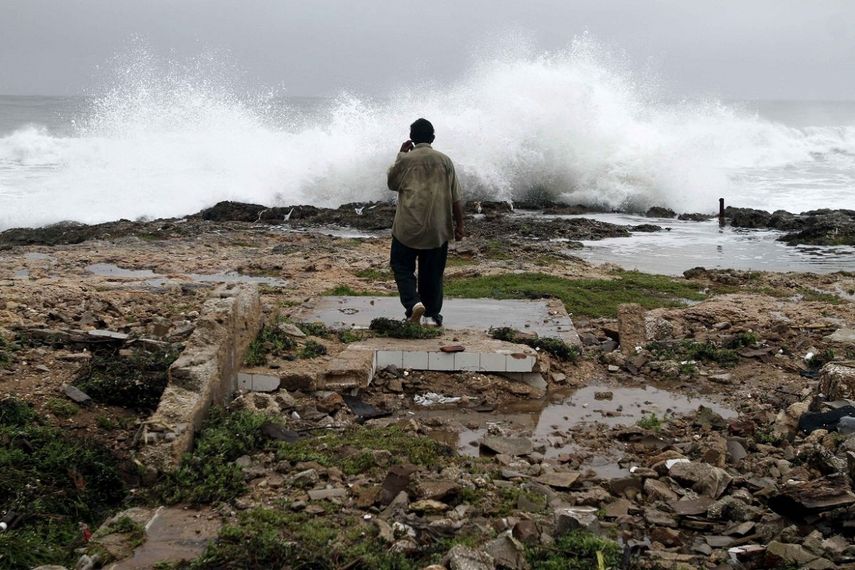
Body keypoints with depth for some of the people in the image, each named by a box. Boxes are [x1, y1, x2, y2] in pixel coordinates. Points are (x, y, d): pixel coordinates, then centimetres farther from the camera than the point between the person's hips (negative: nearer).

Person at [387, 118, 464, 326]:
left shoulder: (405, 160, -3)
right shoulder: (444, 160, 2)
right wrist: (459, 225, 8)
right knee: (432, 272, 12)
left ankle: (413, 303, -12)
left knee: (402, 266, 9)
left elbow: (392, 184, 14)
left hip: (408, 227, -2)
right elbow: (455, 197, 1)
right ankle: (432, 314, 14)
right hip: (437, 228, 2)